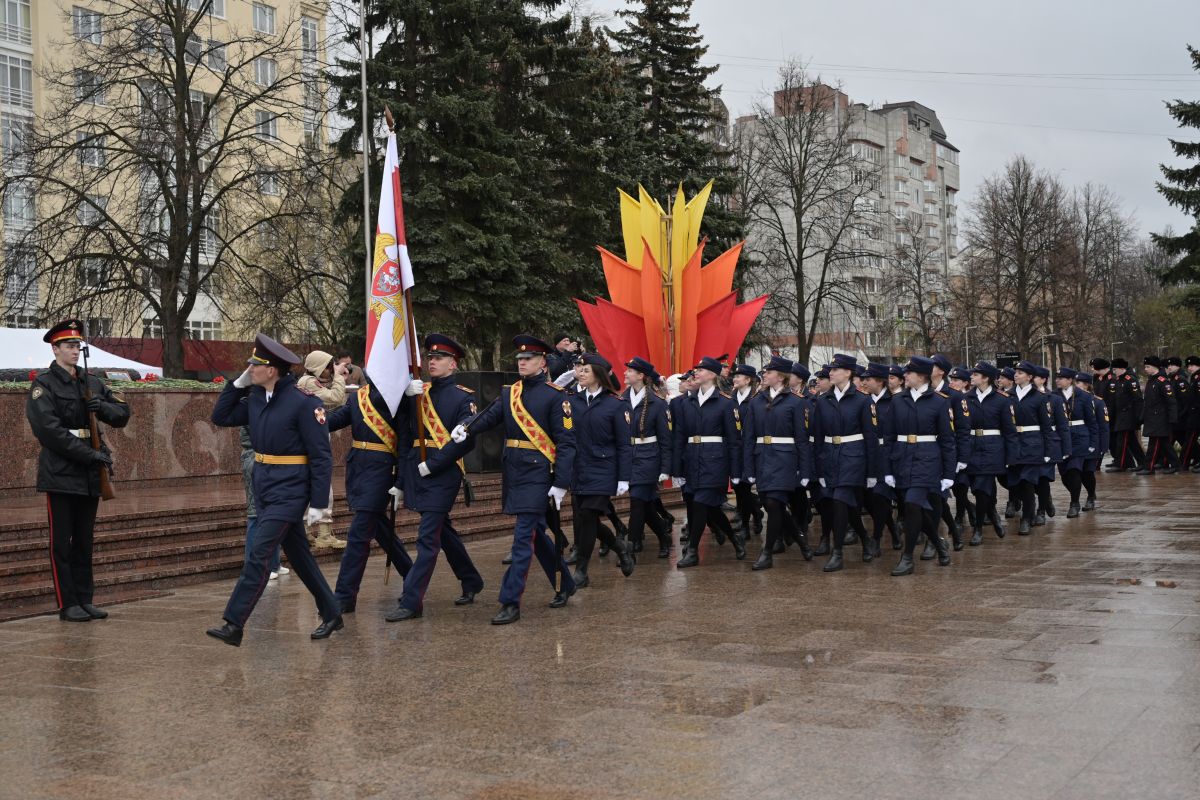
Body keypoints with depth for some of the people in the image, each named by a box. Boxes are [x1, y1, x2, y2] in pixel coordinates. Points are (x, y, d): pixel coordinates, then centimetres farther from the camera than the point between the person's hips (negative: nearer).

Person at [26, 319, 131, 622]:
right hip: (60, 475, -6)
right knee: (61, 543, 0)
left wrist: (103, 407, -10)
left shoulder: (92, 383, 14)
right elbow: (49, 430, -16)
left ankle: (85, 600, 16)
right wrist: (91, 455, -18)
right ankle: (67, 605, 5)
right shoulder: (43, 385, -6)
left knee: (84, 541, 10)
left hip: (90, 476, 6)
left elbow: (123, 413, 13)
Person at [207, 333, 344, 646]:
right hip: (264, 486, 8)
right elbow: (221, 418, 14)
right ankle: (331, 615, 27)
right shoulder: (255, 397, 5)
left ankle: (234, 625, -7)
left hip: (289, 489, -8)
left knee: (259, 554, -10)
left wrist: (318, 503, -16)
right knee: (298, 554, 15)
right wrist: (238, 383, 2)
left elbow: (321, 456, -15)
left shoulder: (304, 402, -17)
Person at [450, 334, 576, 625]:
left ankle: (511, 603, -5)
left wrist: (561, 484, -15)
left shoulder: (555, 396, -7)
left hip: (537, 474, -7)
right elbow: (489, 416, -2)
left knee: (523, 538, -8)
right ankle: (564, 585, 32)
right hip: (513, 473, 7)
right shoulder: (509, 393, 12)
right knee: (536, 533, 16)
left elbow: (566, 442, -10)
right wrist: (466, 428, -23)